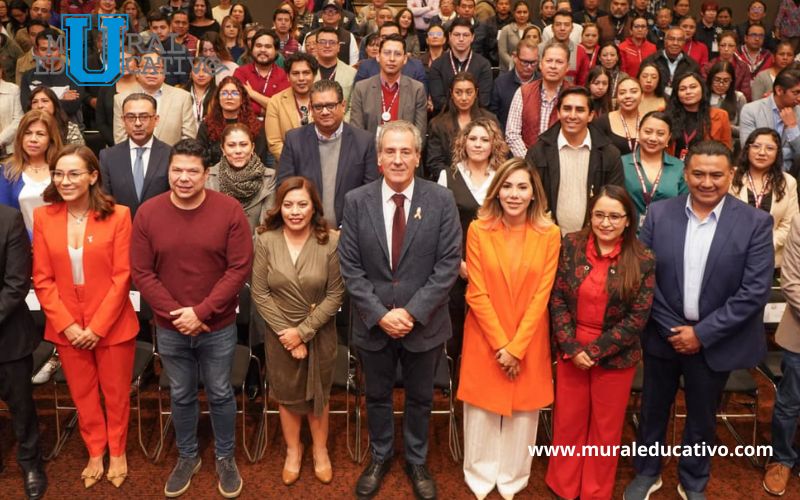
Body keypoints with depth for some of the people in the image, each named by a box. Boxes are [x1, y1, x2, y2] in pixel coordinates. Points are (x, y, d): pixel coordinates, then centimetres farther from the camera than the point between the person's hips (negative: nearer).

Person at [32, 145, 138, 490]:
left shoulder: (118, 215, -11)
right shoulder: (43, 217, -2)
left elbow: (122, 276, -12)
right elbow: (42, 280, -2)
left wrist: (97, 326, -15)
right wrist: (68, 325, -10)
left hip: (112, 325, -2)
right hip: (66, 328, 3)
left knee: (116, 394, 14)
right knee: (82, 394, 18)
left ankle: (117, 452, 36)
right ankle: (95, 452, 39)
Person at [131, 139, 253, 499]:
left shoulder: (229, 210, -12)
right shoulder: (147, 213, -7)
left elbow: (239, 268, -14)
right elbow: (141, 273, -5)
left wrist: (201, 311, -18)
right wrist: (175, 313, -14)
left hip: (218, 327, -1)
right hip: (169, 329, 2)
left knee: (220, 395, 14)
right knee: (181, 396, 18)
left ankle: (225, 458, 35)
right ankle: (187, 457, 39)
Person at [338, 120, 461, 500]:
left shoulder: (441, 200, -8)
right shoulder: (356, 201, -5)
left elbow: (448, 264, -10)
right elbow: (350, 267, -6)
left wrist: (413, 312, -17)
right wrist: (379, 314, -14)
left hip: (424, 324, 0)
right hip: (373, 324, 1)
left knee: (420, 398, 18)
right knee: (377, 396, 19)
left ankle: (416, 461, 40)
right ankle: (380, 457, 43)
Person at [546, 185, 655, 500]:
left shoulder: (643, 260, -11)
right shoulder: (571, 246, -6)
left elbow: (637, 318, -11)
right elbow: (557, 299, -5)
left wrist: (595, 351, -14)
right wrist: (572, 348, -13)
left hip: (615, 357, -1)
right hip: (570, 351, 2)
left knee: (605, 428, 15)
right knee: (568, 422, 15)